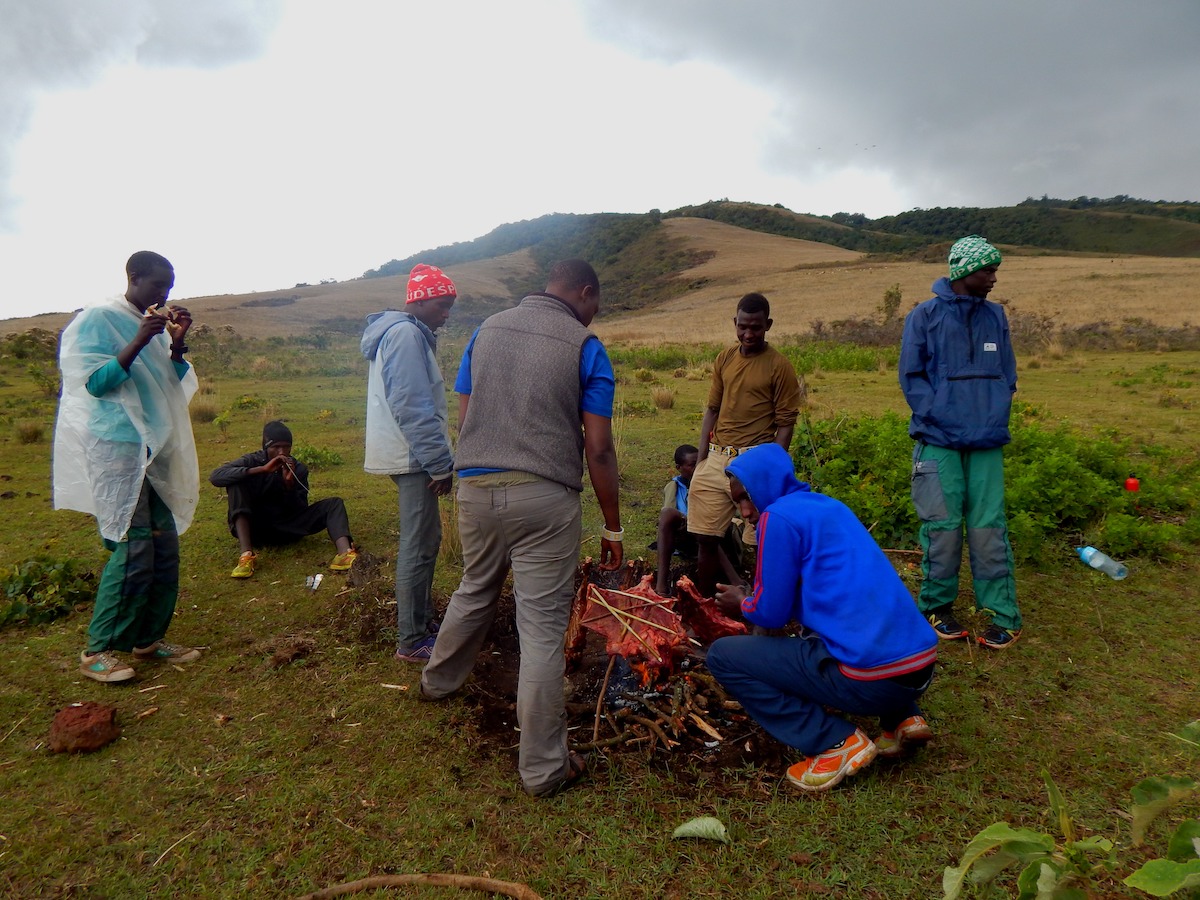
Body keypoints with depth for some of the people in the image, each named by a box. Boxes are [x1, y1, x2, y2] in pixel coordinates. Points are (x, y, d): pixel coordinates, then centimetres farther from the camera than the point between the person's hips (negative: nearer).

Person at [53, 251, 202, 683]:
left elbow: (175, 383, 16)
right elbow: (96, 382, -12)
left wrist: (178, 342, 0)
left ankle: (149, 639, 16)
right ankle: (98, 651, 2)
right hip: (115, 448, -7)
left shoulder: (154, 325, 15)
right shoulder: (98, 319, -4)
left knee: (165, 546, 5)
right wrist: (139, 342, -21)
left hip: (154, 449, 7)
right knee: (133, 549, -11)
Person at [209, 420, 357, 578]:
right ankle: (246, 555, -37)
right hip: (257, 528, -1)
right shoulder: (252, 461, -6)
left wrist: (289, 484, -23)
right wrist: (261, 469, -29)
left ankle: (345, 554, -48)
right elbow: (215, 476, -24)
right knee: (237, 483, -24)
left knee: (334, 503, -16)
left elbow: (301, 511, -6)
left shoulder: (299, 468, -1)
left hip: (286, 528, 2)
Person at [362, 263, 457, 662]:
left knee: (423, 539, 18)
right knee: (419, 546, -5)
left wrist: (438, 458, 21)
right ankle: (412, 641, 4)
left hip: (408, 455, 11)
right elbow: (413, 408, -23)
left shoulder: (410, 333, 17)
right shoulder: (406, 334, -16)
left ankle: (422, 618, 31)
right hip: (413, 456, -11)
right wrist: (441, 463, -20)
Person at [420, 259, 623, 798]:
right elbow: (598, 450, -6)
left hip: (475, 487, 5)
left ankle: (438, 680, 51)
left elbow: (464, 419, 12)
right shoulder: (585, 346, -3)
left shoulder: (486, 330, 11)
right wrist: (613, 528, 2)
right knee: (542, 627, 2)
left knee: (475, 591, 29)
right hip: (544, 496, -5)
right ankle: (543, 769, 13)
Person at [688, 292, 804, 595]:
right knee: (706, 539, 9)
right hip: (716, 459, 5)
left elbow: (785, 423, -5)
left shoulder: (779, 366, -4)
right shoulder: (724, 359, 11)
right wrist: (701, 460, 7)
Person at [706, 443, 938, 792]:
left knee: (722, 656, 0)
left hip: (872, 678, -9)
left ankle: (838, 743, -2)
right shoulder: (829, 506, 19)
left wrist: (742, 603, 16)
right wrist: (752, 596, 26)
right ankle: (902, 718, 19)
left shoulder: (778, 516, -8)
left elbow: (772, 612, -5)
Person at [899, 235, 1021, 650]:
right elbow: (911, 376, -1)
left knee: (989, 529, 1)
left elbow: (1007, 375, 18)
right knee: (943, 527, 0)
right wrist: (941, 418, -10)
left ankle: (1004, 615, 11)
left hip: (987, 443, 3)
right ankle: (937, 607, 17)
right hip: (939, 441, -3)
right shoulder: (925, 315, 2)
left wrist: (996, 418, 4)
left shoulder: (995, 316, 14)